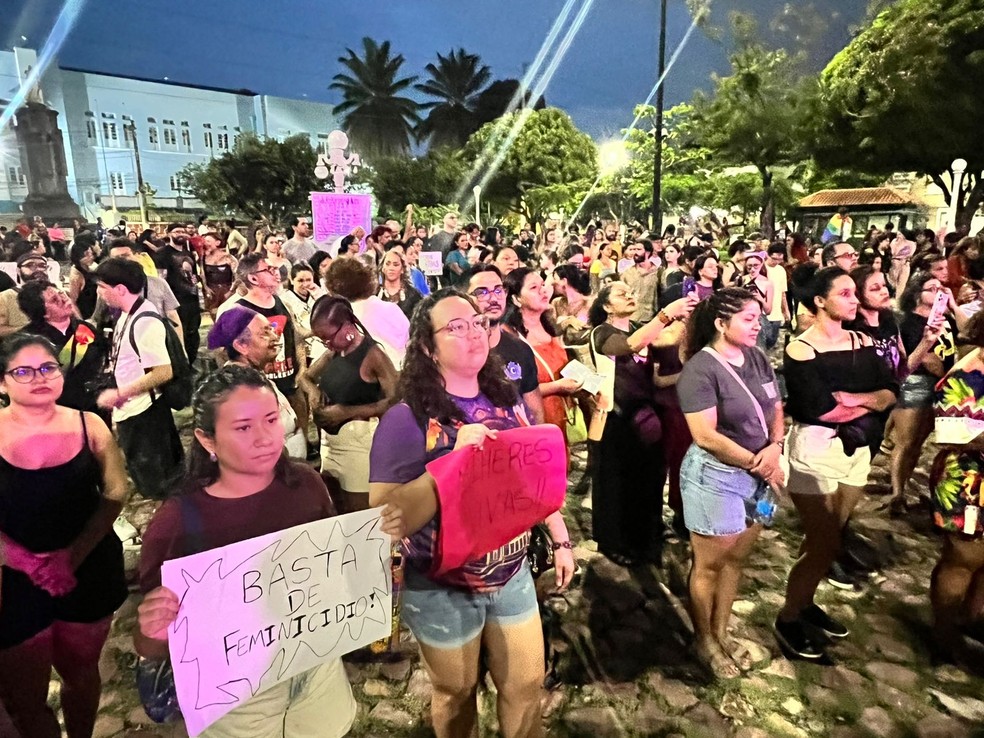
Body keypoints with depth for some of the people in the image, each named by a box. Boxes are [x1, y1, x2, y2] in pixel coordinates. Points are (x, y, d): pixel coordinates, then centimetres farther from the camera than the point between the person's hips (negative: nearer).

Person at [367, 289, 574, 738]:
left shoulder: (507, 401, -3)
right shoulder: (406, 419, -20)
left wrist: (560, 540, 9)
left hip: (512, 575, 4)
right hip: (442, 589, -4)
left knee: (526, 683, 20)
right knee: (456, 694, 20)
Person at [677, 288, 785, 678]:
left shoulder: (757, 358, 4)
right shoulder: (700, 370, -19)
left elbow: (775, 408, 10)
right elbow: (706, 436, -22)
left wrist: (774, 448, -9)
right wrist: (756, 462, -15)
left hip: (757, 474, 7)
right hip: (716, 476, -7)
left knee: (735, 559, 17)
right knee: (710, 564, 9)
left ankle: (721, 633, 35)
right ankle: (705, 641, 29)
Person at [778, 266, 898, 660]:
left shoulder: (861, 342, 7)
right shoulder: (800, 349, -14)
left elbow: (891, 392, 0)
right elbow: (819, 408, -23)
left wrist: (852, 398, -19)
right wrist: (869, 401, -8)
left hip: (857, 446, 7)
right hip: (815, 448, -6)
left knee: (828, 538, 16)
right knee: (824, 543, 0)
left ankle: (805, 603, 36)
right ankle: (788, 618, 19)